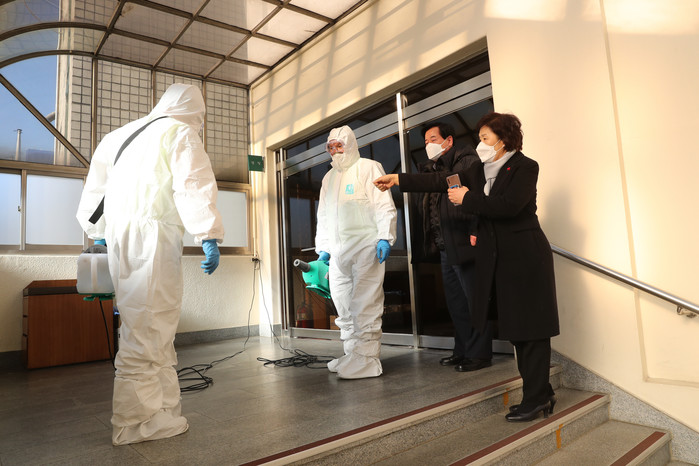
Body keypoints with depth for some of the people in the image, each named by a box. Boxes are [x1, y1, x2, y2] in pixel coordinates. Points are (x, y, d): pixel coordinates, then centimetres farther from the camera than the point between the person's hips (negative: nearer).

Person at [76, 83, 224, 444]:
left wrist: (98, 233, 37)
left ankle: (164, 406, 14)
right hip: (154, 234, -8)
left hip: (119, 238, 8)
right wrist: (209, 237, -16)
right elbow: (194, 186, -11)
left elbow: (95, 187, 30)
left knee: (151, 325, 9)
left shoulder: (122, 134, 27)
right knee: (148, 327, -5)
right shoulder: (181, 133, 4)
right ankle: (136, 421, 2)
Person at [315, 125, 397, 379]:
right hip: (338, 251, 7)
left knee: (365, 305, -9)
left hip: (366, 246, -6)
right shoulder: (329, 178, 24)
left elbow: (384, 206, -3)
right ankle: (351, 356, 15)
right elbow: (323, 217, 25)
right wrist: (322, 248, 18)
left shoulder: (368, 168, 5)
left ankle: (366, 359, -3)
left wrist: (385, 237, -14)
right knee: (343, 307, 6)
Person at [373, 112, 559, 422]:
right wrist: (398, 180, 7)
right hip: (496, 260, 7)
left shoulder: (525, 167, -6)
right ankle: (541, 394, 22)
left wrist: (467, 199, -12)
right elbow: (442, 182, 11)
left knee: (531, 329, -1)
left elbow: (508, 205, -21)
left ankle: (536, 399, 10)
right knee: (515, 328, 10)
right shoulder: (481, 172, 14)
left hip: (524, 258, -7)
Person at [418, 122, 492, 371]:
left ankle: (479, 354, 11)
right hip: (445, 249, 9)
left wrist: (475, 233, -23)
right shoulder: (431, 169, 18)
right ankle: (462, 350, 27)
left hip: (464, 246, -9)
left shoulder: (467, 161, -6)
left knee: (474, 300, 0)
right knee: (455, 302, 15)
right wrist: (432, 238, 11)